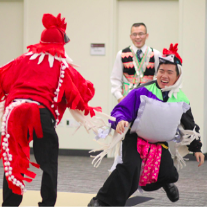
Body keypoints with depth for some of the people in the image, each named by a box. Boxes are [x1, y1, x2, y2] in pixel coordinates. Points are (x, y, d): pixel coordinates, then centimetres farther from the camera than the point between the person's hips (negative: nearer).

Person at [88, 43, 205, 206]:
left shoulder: (181, 100, 0)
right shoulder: (143, 92, -14)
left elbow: (190, 126, 14)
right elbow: (122, 109, -12)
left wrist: (196, 148, 17)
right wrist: (121, 120, -34)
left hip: (160, 144, 4)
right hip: (136, 139, -4)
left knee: (169, 174, -9)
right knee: (129, 168, -27)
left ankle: (165, 183, 33)